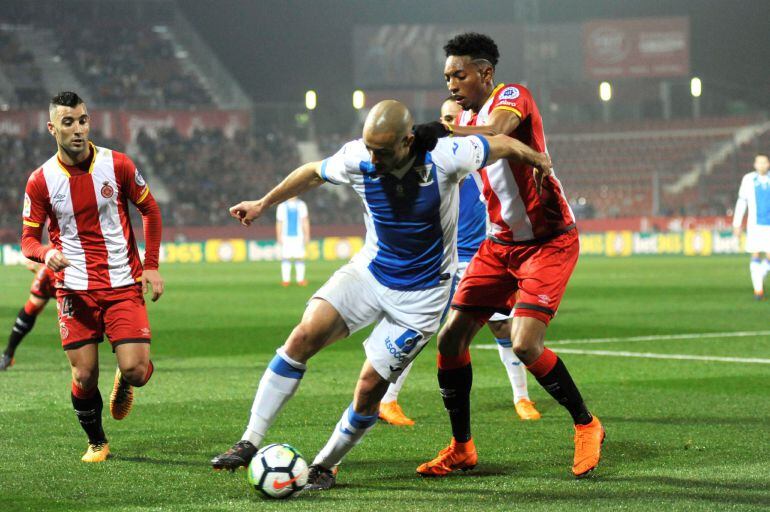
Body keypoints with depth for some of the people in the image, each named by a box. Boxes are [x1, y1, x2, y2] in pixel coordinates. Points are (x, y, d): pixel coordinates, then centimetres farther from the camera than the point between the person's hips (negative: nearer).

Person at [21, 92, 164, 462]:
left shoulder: (117, 165, -4)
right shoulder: (41, 181, -4)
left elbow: (150, 210, 9)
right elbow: (29, 238, 2)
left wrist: (151, 266, 4)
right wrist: (47, 254, -21)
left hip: (124, 285, 0)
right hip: (75, 290, 0)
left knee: (136, 370, -11)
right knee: (85, 376, -4)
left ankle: (122, 383, 28)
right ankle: (96, 443, 23)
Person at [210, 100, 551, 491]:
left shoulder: (443, 157, -24)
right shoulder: (357, 159, -14)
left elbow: (502, 145, -6)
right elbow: (313, 173, 7)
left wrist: (540, 164, 9)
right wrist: (263, 204, 15)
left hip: (421, 295, -3)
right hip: (369, 271, 3)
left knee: (370, 386, -8)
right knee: (305, 335, -18)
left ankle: (325, 466, 16)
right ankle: (249, 444, -14)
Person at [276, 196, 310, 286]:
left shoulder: (301, 205, 8)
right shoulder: (282, 206, 5)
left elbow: (305, 221, 7)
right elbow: (279, 222, 6)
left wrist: (307, 235, 0)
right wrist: (278, 237, 0)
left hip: (298, 236, 1)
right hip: (286, 236, -1)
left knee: (300, 257, -3)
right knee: (286, 257, -6)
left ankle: (300, 279, 1)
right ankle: (285, 279, -3)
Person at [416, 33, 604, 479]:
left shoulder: (512, 96, -15)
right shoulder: (467, 118, 10)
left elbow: (496, 131, -37)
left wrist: (444, 131, -52)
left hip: (549, 241, -8)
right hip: (499, 244, 8)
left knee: (525, 345, -20)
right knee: (452, 338, -2)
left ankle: (587, 426, 2)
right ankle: (462, 448, 11)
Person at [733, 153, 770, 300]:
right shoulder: (748, 180, 2)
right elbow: (741, 202, 8)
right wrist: (737, 224, 6)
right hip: (755, 225, -1)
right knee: (756, 255, -6)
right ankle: (758, 289, 2)